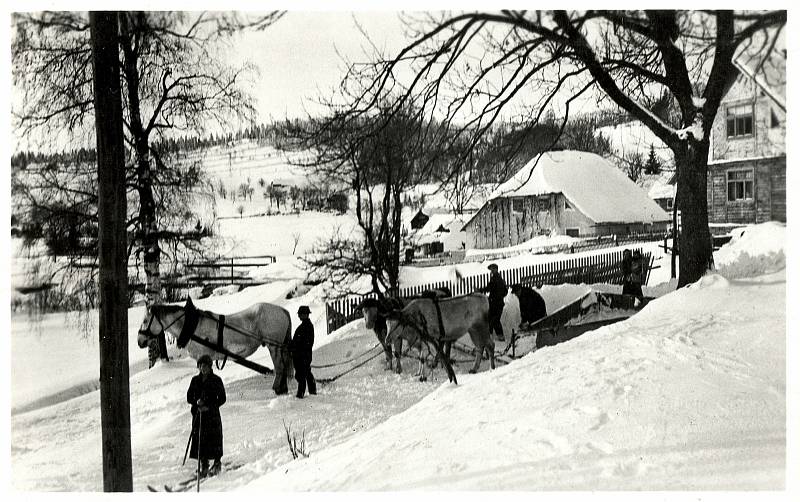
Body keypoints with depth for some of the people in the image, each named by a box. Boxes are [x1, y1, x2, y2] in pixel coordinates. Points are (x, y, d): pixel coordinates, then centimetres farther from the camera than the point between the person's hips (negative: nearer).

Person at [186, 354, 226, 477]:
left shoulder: (216, 380, -2)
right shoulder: (195, 380, 9)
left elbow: (222, 399, -2)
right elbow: (189, 397, 11)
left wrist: (209, 407, -14)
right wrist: (196, 402, -11)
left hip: (212, 414, -3)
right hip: (198, 414, 3)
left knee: (214, 439, -1)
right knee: (199, 440, 0)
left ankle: (217, 463, 16)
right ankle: (204, 465, 12)